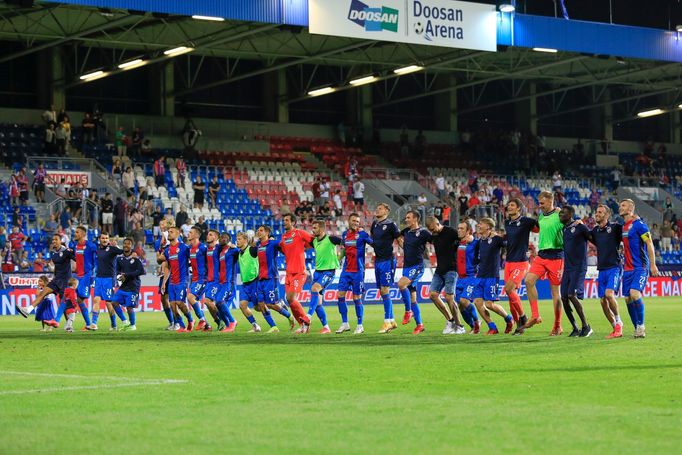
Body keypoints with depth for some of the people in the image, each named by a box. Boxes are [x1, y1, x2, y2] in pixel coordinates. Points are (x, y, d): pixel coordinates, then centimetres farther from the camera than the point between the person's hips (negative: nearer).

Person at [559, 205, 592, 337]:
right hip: (567, 268, 8)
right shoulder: (564, 229, 16)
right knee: (564, 298, 0)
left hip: (578, 267, -8)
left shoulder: (579, 226, -7)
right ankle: (575, 328, 11)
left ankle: (586, 326, -7)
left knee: (572, 295, -17)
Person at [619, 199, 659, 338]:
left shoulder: (638, 224, -9)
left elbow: (649, 244, -11)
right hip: (628, 268, 8)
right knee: (628, 298, 2)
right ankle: (637, 329, 12)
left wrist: (653, 264, -16)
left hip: (640, 267, -8)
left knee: (634, 293, -23)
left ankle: (641, 326, -12)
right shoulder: (623, 227, 14)